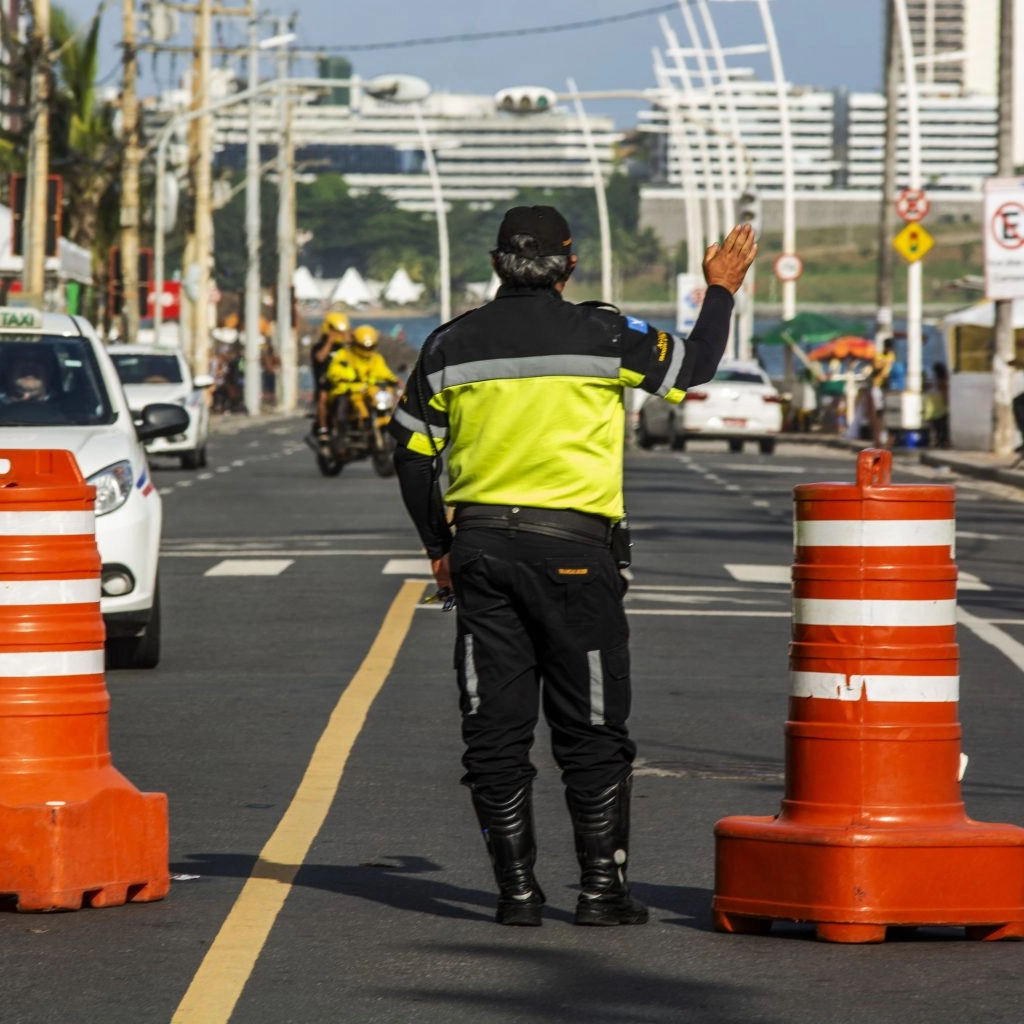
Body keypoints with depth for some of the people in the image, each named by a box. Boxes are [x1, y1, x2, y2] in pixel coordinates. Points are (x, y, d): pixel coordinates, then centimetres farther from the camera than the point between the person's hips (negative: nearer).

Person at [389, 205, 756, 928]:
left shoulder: (451, 346, 5)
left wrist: (439, 547, 20)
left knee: (495, 730, 6)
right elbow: (692, 368, 9)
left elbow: (412, 453, 9)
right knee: (592, 730, 5)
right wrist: (722, 291, 25)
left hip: (479, 550, 3)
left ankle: (517, 888, 5)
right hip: (573, 554, -3)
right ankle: (602, 887, 5)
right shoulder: (604, 335, -5)